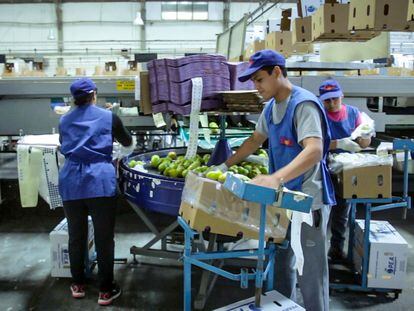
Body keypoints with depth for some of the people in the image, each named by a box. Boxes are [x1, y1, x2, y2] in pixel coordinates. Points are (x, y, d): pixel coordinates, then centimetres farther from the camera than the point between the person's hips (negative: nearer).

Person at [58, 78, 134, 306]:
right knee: (104, 238, 5)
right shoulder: (108, 117, 3)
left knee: (76, 236, 16)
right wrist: (130, 142, 42)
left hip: (70, 183, 4)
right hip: (100, 182, -3)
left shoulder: (64, 121, 12)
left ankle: (78, 285, 30)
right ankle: (105, 290, 14)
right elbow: (128, 142, 18)